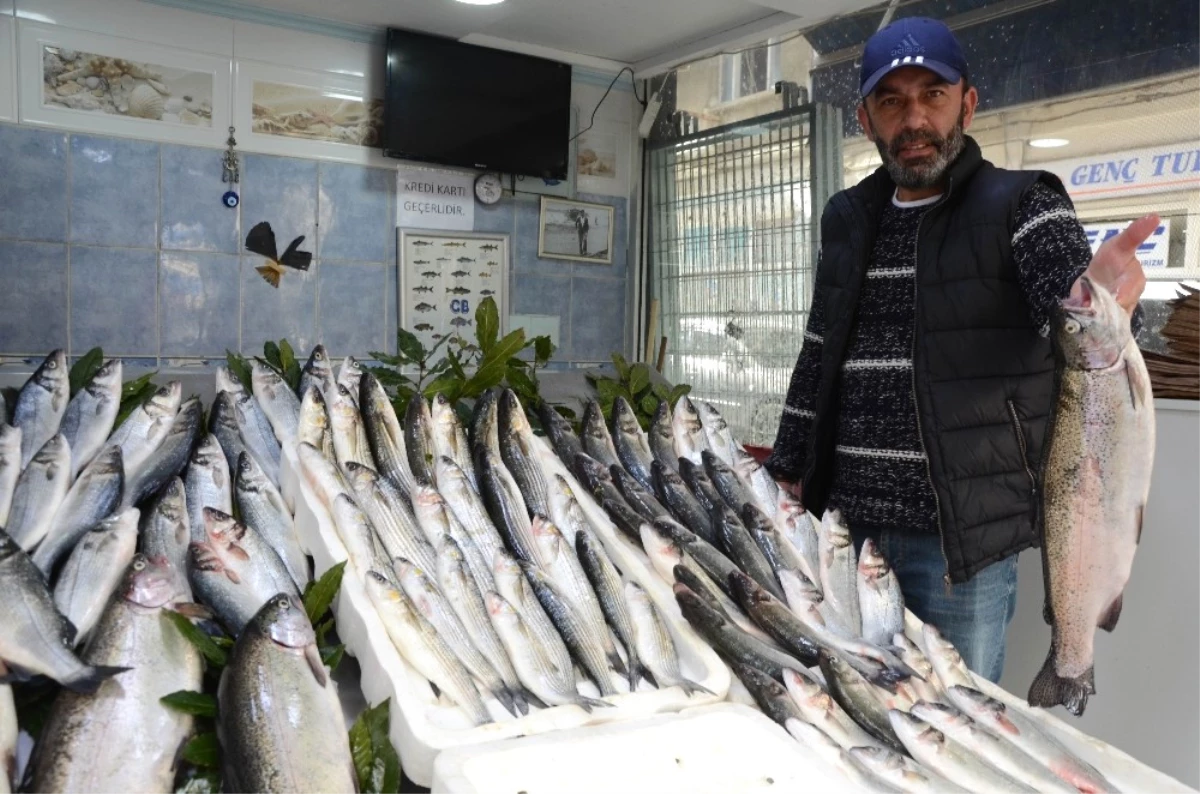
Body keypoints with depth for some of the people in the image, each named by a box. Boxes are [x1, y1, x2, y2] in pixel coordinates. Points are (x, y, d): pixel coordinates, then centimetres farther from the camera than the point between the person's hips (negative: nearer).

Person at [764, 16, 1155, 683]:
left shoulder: (1020, 205, -3)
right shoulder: (849, 219, 12)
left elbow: (1073, 295, -20)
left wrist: (1099, 308, -44)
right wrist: (789, 470, 12)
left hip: (964, 533, -4)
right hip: (849, 522, 5)